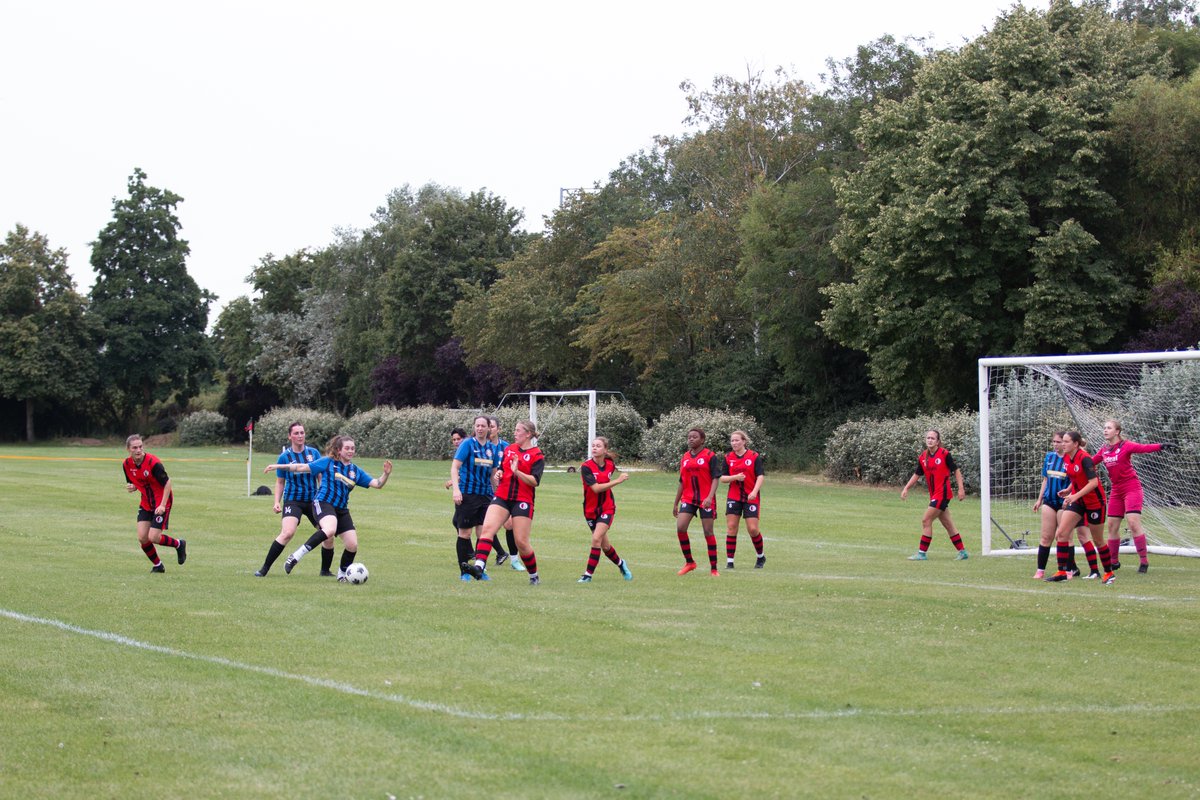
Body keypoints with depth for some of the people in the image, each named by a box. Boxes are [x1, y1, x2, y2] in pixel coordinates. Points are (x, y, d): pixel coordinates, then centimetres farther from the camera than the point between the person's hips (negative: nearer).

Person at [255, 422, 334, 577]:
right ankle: (264, 569, -16)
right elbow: (280, 482, 8)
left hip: (313, 500, 3)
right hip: (293, 500, -3)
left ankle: (325, 570, 20)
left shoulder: (314, 453, 4)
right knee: (288, 533, -25)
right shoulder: (284, 457, -2)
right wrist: (277, 502, -3)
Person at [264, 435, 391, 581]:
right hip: (324, 503, -6)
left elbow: (376, 484, 11)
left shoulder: (356, 471, 14)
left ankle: (342, 574, 23)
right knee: (330, 530, -37)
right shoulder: (328, 462, 3)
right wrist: (278, 466, 4)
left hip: (342, 510, 6)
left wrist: (386, 474, -9)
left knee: (352, 545, -3)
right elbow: (303, 467, 6)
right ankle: (296, 556, -31)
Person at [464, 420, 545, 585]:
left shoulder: (537, 455, -2)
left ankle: (534, 576, 17)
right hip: (502, 497, 5)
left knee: (521, 542, -3)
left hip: (522, 501, -5)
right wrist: (498, 474, 5)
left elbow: (535, 481, -13)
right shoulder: (509, 449, 14)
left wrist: (517, 472, -24)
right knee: (487, 528, -18)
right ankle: (479, 566, -31)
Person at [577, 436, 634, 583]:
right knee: (604, 545, 10)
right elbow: (596, 488, -27)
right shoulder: (586, 467, -16)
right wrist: (617, 481, -28)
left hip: (607, 507, 0)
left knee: (596, 539, -18)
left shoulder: (610, 465, -3)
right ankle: (620, 564, 38)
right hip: (591, 510, 0)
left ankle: (588, 574, -10)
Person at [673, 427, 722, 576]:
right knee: (680, 528, -11)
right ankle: (689, 562, 6)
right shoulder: (685, 458, 12)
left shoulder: (710, 456, -5)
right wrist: (676, 504, 18)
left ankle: (714, 568, 7)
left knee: (708, 532, -2)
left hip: (705, 500, -5)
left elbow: (716, 478, -10)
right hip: (688, 498, 5)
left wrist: (710, 497, -24)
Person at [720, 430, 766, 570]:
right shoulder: (728, 458, 6)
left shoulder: (754, 456, -3)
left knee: (753, 529, -6)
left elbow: (760, 476, -8)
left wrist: (755, 491, -23)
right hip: (733, 497, 3)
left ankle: (761, 557, 17)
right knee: (731, 527, -5)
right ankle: (729, 561, 1)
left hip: (751, 497, -3)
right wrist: (735, 477, -15)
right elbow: (722, 478, 5)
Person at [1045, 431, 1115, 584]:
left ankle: (1109, 573, 23)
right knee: (1061, 533, -6)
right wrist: (1068, 490, 3)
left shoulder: (1084, 459, -22)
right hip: (1077, 501, 7)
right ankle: (1062, 572, -2)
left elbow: (1093, 482, -28)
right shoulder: (1066, 458, 2)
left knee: (1097, 541, 5)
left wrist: (1075, 496, -33)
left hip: (1094, 501, -7)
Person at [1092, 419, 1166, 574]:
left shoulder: (1126, 446, -9)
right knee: (1112, 526, 7)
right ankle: (1114, 561, 20)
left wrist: (1160, 446, -39)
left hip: (1131, 488, -6)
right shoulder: (1104, 450, 9)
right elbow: (1090, 462, 19)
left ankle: (1144, 561, -9)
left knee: (1133, 523, -16)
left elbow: (1144, 448, -23)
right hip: (1116, 490, 6)